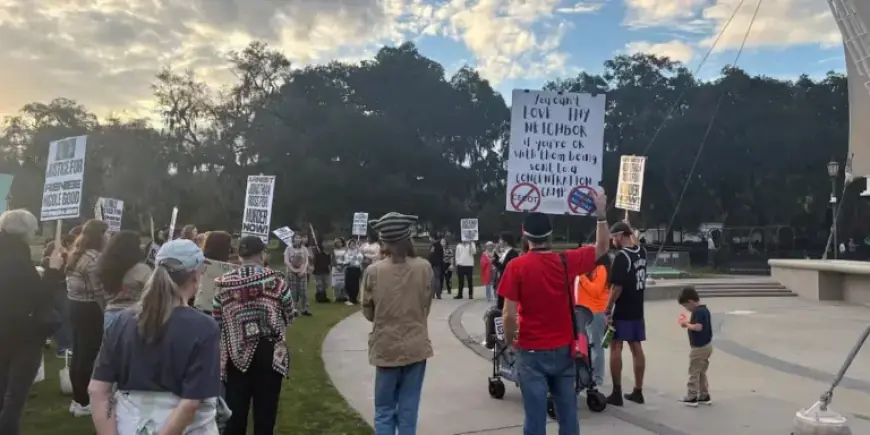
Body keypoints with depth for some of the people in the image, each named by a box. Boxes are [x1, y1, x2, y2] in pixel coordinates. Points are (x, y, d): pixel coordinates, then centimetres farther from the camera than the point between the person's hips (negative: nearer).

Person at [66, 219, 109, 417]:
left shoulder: (77, 254, 13)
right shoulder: (93, 258, -18)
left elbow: (81, 285, 14)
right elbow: (98, 291, -20)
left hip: (76, 306, 10)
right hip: (89, 310, -10)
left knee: (78, 353, 15)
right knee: (88, 355, -2)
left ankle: (77, 399, 25)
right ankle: (83, 403, 6)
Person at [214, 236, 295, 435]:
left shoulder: (223, 283, -2)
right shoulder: (275, 280, -8)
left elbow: (217, 321, 4)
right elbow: (289, 316, 2)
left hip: (235, 356, 2)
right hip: (269, 354, -2)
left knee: (235, 412, 12)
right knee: (265, 412, 9)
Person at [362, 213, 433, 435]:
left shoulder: (373, 271, -11)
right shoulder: (424, 268, -8)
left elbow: (368, 312, 1)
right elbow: (426, 306, 4)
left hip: (386, 348, -1)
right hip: (416, 347, 1)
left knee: (384, 412, 12)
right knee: (408, 411, 11)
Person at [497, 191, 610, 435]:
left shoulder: (517, 266, -13)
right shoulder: (566, 261, -3)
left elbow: (509, 314, -15)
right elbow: (601, 248, 13)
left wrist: (509, 340, 3)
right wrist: (601, 214, 16)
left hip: (532, 351, -3)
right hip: (563, 349, 3)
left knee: (535, 415, 3)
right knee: (568, 412, 14)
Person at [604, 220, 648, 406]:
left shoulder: (621, 256, -18)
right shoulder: (642, 252, 4)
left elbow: (617, 286, -21)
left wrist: (608, 309, -15)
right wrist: (631, 232, 29)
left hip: (621, 311, -7)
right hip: (637, 310, 8)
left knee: (616, 348, 0)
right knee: (636, 348, 10)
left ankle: (617, 393, 3)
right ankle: (638, 391, 18)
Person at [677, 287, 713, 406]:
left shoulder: (697, 312, -22)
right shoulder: (704, 309, 8)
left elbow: (698, 327, -31)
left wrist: (686, 324, -17)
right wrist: (688, 322, 3)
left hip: (699, 347, -10)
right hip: (706, 345, 10)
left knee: (694, 373, 1)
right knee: (701, 372, 18)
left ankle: (692, 397, 8)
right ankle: (704, 396, 23)